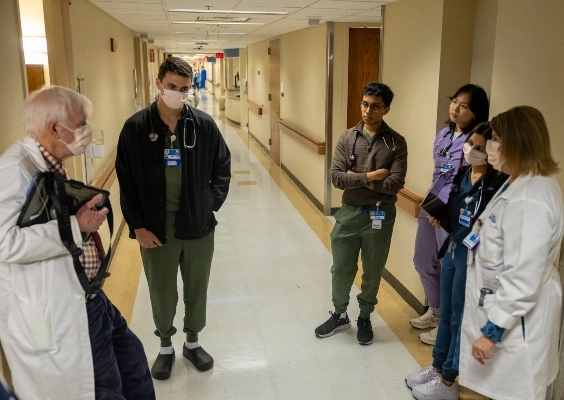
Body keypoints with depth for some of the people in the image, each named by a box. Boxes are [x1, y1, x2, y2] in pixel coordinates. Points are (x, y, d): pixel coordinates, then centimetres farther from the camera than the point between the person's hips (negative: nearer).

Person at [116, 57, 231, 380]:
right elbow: (126, 181, -5)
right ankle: (166, 346, 37)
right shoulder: (136, 127, -8)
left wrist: (212, 203, -3)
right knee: (162, 292, 14)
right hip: (156, 227, -1)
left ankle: (193, 341, 39)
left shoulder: (204, 124, -5)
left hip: (198, 225, 1)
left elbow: (222, 167, 6)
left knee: (197, 289, 16)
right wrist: (137, 226, -7)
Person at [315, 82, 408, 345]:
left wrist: (357, 179, -15)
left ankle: (365, 319, 33)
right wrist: (369, 177, -19)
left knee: (372, 271, 13)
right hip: (350, 212, 2)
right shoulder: (347, 138, -2)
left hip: (380, 215, -1)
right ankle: (339, 315, 34)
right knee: (341, 268, 12)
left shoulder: (396, 143, -7)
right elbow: (336, 177, -11)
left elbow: (395, 184, -17)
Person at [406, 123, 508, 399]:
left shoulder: (497, 184, -20)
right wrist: (439, 217, -1)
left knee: (459, 319, 7)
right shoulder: (461, 174, 3)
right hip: (452, 250, 7)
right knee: (445, 313, 20)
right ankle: (437, 368, 38)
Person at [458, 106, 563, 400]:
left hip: (515, 315, -10)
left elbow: (522, 279, -28)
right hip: (503, 305, 10)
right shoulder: (521, 184, 6)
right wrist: (484, 229, 7)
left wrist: (492, 329, -22)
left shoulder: (529, 200, -28)